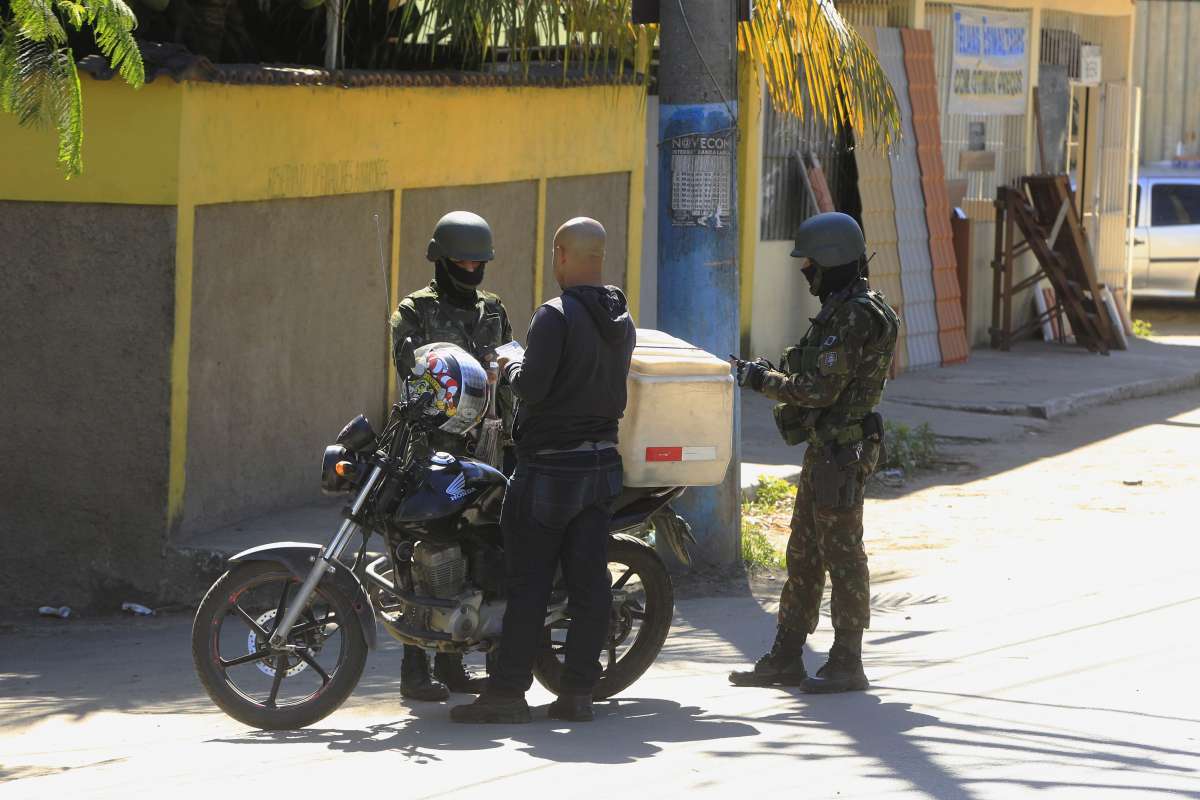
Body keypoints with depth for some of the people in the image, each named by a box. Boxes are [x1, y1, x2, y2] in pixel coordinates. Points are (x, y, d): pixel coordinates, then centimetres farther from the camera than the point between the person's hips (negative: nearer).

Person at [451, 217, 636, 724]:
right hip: (603, 462, 7)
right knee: (589, 581, 5)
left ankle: (507, 692, -3)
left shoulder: (556, 317, -15)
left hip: (550, 466, -7)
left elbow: (533, 387, -19)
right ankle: (578, 691, 7)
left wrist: (512, 369, 1)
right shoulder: (622, 321, 9)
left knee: (529, 581, -4)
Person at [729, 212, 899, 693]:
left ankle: (847, 665, 0)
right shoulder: (845, 311, 15)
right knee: (804, 555, 13)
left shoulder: (853, 318, -19)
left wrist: (762, 380, -12)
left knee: (841, 554, -5)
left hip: (840, 454, -11)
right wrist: (775, 375, 13)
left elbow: (822, 389, -23)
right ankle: (785, 660, 18)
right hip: (826, 450, 11)